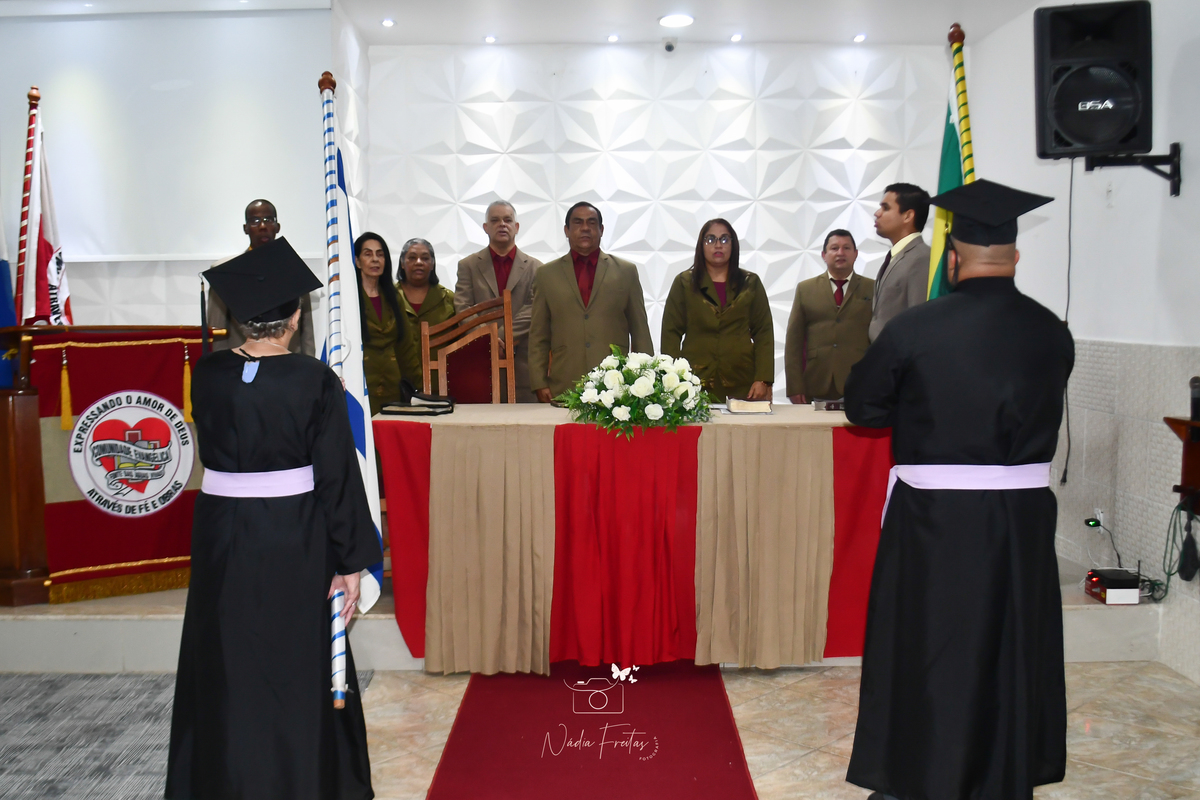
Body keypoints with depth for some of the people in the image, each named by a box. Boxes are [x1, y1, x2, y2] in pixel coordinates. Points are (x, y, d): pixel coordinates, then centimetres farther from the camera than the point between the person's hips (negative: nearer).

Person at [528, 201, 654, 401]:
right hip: (563, 389, 0)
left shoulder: (626, 271, 10)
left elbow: (640, 332, 9)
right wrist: (539, 384, 1)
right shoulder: (546, 275, 11)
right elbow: (538, 337, 9)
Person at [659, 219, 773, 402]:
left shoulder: (751, 283, 12)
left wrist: (763, 380, -3)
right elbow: (671, 333, 4)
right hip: (695, 384, -1)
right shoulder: (683, 282, 9)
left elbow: (764, 332, 7)